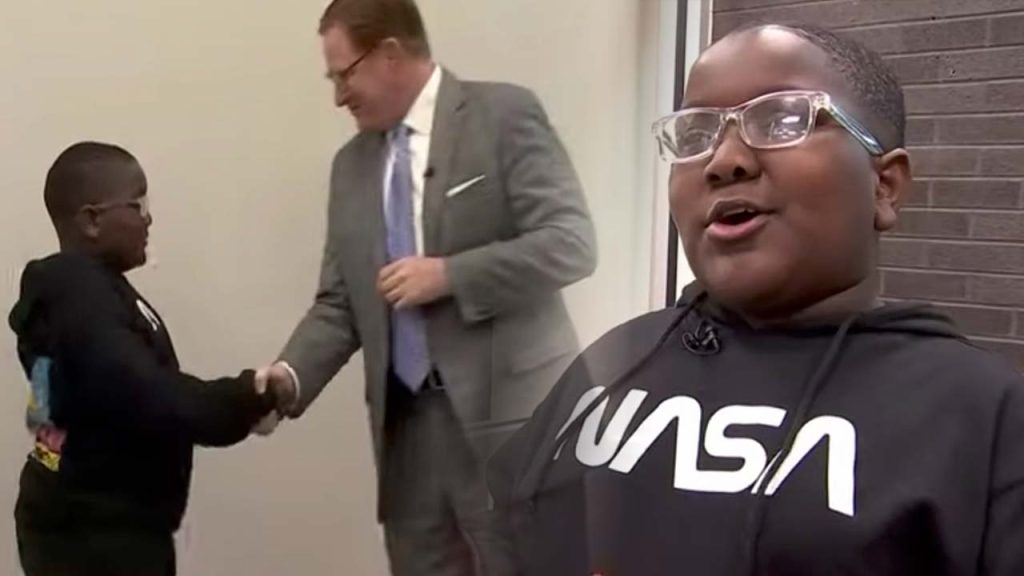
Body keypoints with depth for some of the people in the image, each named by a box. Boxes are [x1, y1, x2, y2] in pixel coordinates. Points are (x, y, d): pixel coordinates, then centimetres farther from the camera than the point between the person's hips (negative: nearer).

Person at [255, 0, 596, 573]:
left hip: (507, 411, -5)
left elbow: (571, 243, -11)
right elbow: (340, 303, 13)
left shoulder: (505, 115, -3)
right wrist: (292, 374, -4)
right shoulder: (352, 164, 14)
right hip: (405, 420, 6)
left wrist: (448, 274, -16)